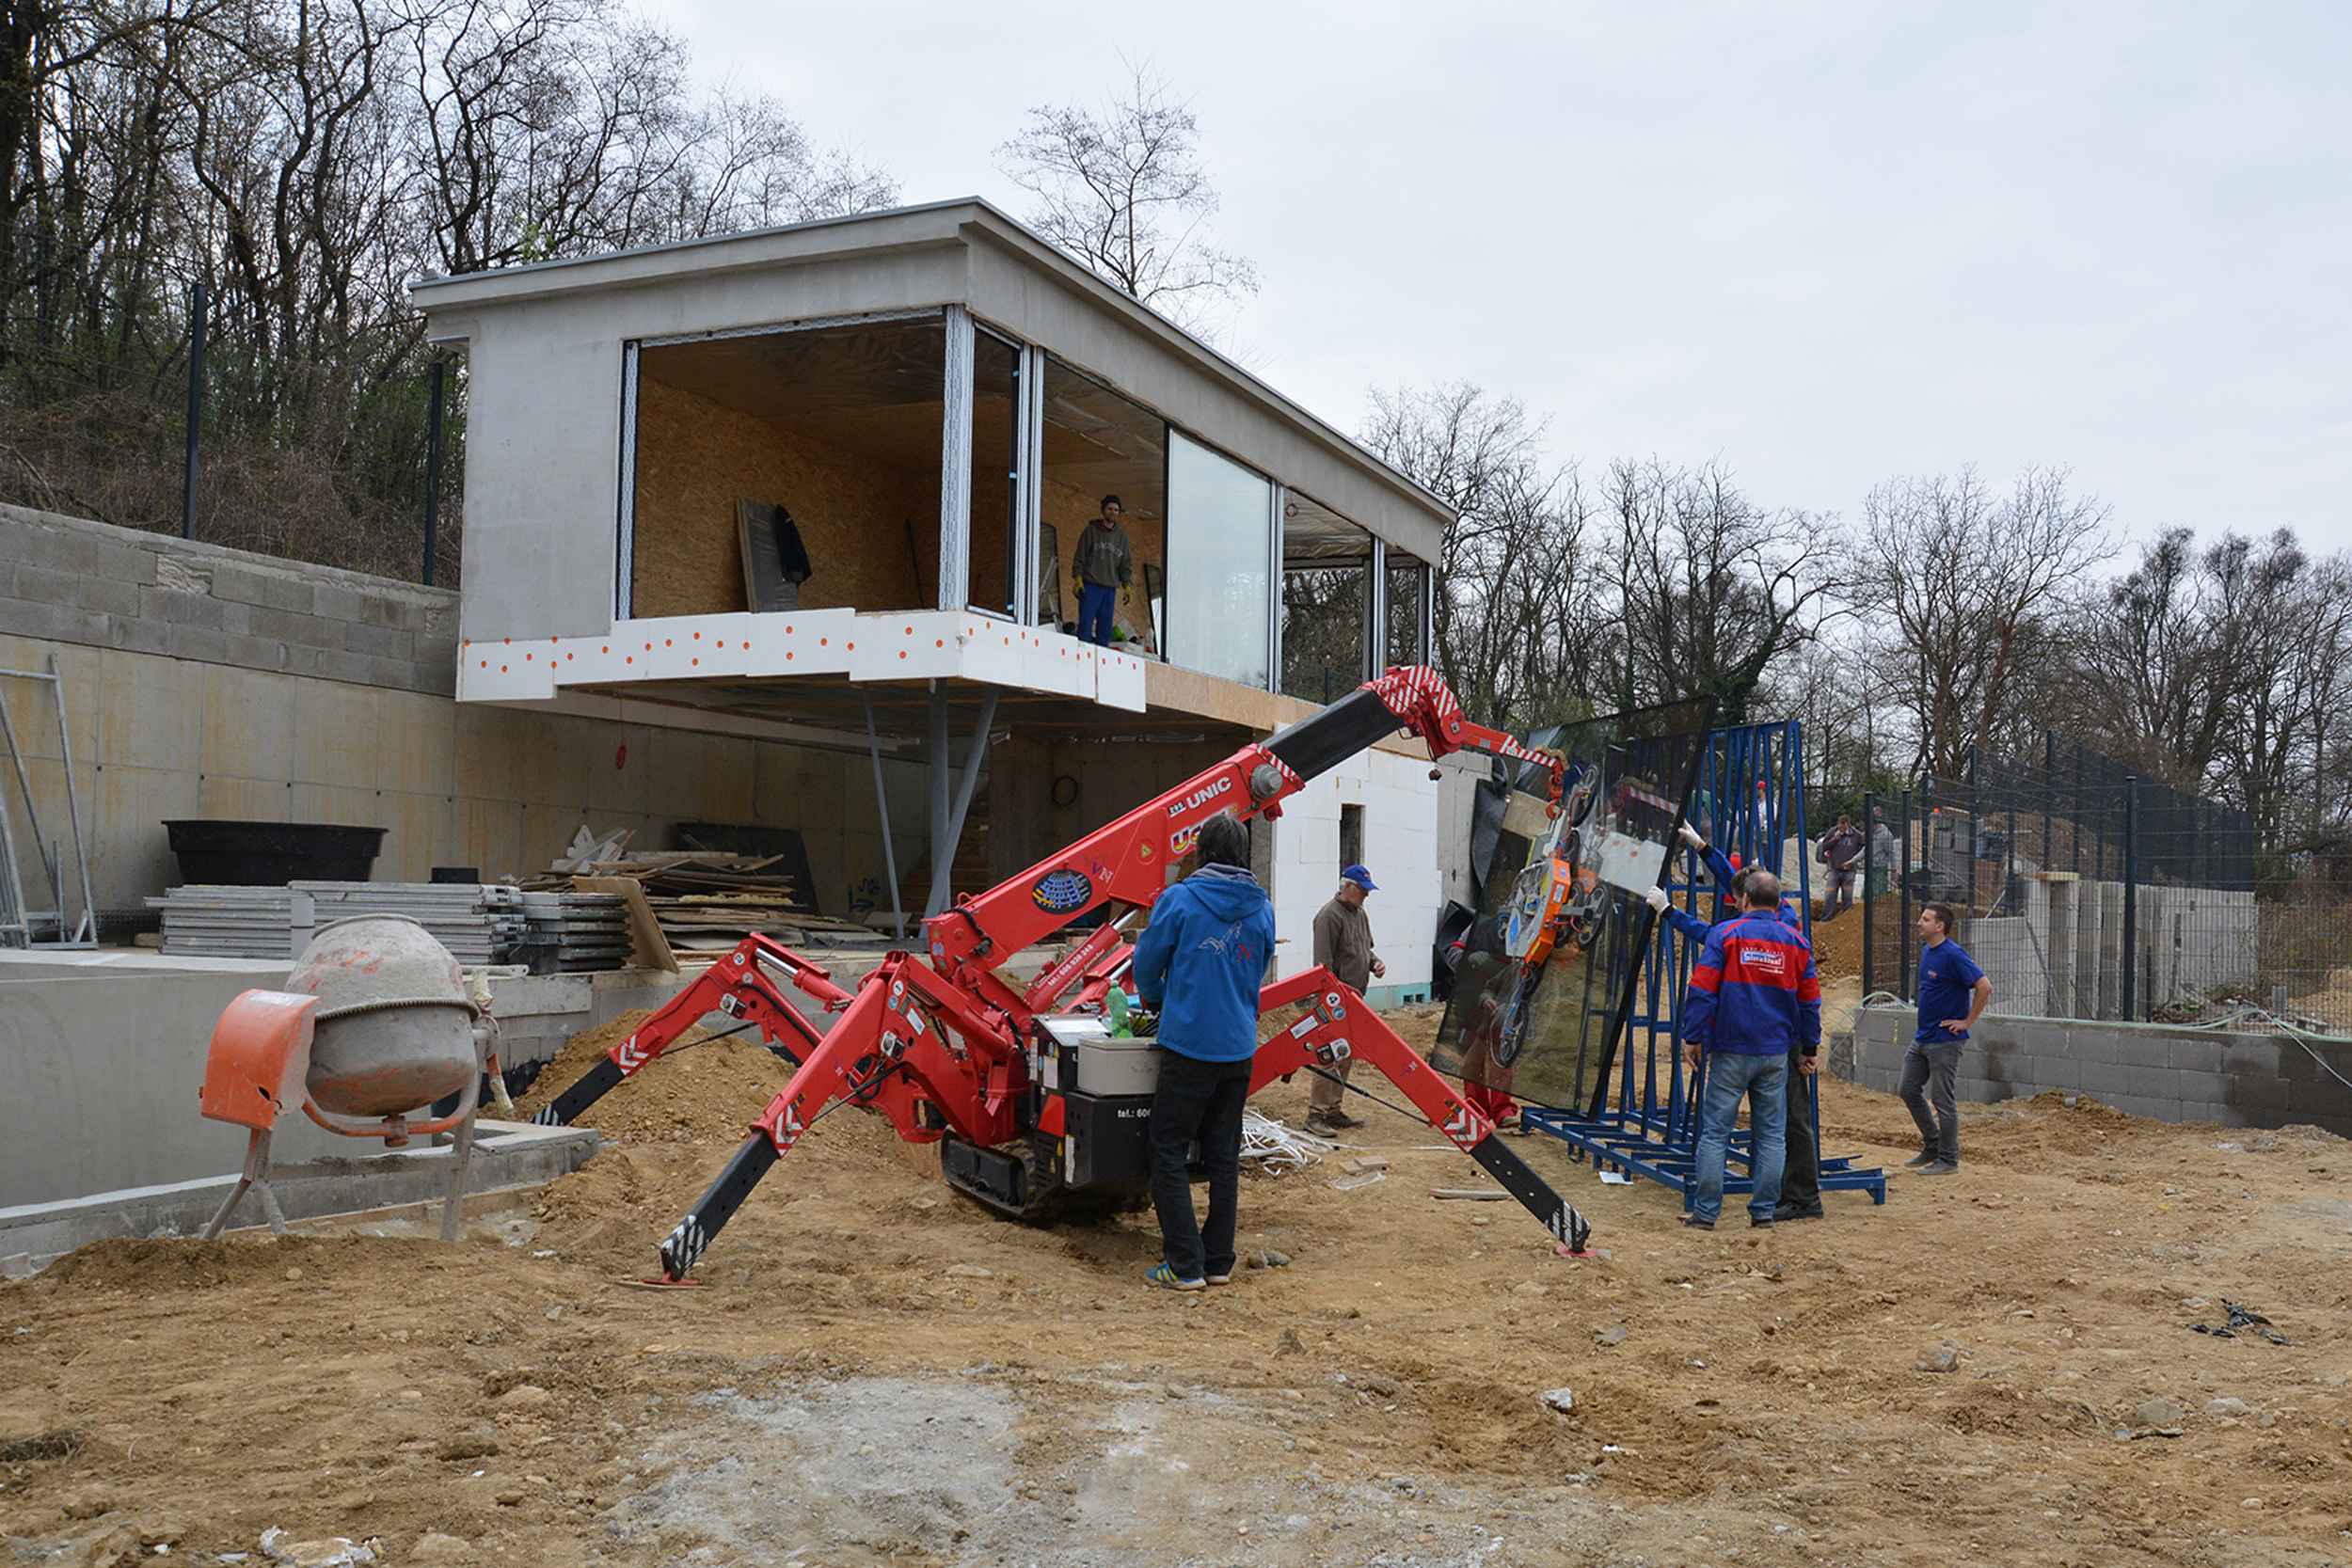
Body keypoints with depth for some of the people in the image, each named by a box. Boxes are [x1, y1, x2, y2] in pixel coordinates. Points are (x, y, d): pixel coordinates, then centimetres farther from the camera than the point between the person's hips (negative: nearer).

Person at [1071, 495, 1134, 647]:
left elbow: (1126, 563, 16)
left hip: (1110, 589, 4)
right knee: (1086, 623, -11)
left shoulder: (1121, 536, 17)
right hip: (1090, 585, -4)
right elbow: (1079, 556, 3)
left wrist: (1127, 585, 4)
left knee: (1106, 627, 1)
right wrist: (1078, 578, -8)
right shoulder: (1091, 531, 6)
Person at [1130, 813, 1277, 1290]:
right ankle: (1219, 1262, 19)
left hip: (1188, 1042, -5)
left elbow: (1147, 963, 3)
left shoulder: (1180, 899, -7)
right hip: (1239, 1047, 5)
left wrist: (1156, 999, 24)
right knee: (1224, 1156, 13)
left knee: (1169, 1153, 2)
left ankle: (1184, 1265, 0)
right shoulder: (1261, 909, 6)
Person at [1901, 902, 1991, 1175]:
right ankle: (1932, 1146, 26)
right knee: (1910, 1090, 12)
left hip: (1945, 1040, -9)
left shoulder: (1953, 955, -18)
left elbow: (1984, 987, -22)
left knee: (1943, 1099, -1)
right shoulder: (1926, 950, 10)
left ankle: (1948, 1159, 10)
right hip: (1922, 1037, 9)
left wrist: (1967, 1022, -17)